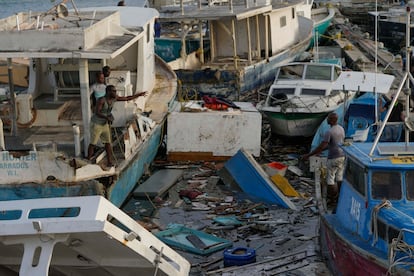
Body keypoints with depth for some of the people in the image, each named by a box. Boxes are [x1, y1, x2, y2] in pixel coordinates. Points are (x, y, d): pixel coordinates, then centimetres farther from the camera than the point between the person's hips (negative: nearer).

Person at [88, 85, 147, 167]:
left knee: (108, 143, 5)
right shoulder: (101, 100, -26)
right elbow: (97, 113, -31)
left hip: (105, 124, 7)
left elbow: (126, 98, 5)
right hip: (96, 124, -7)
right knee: (93, 144, 1)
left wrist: (139, 95, 4)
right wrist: (107, 117, -46)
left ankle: (109, 163, 12)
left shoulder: (114, 98, -5)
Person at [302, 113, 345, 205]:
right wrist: (323, 149, 22)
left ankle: (332, 199, 10)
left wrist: (308, 155, -18)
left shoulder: (329, 132, -23)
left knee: (330, 179, 4)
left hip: (333, 158, -8)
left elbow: (321, 147, -24)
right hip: (342, 156, 8)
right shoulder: (341, 129, 4)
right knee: (339, 178, 17)